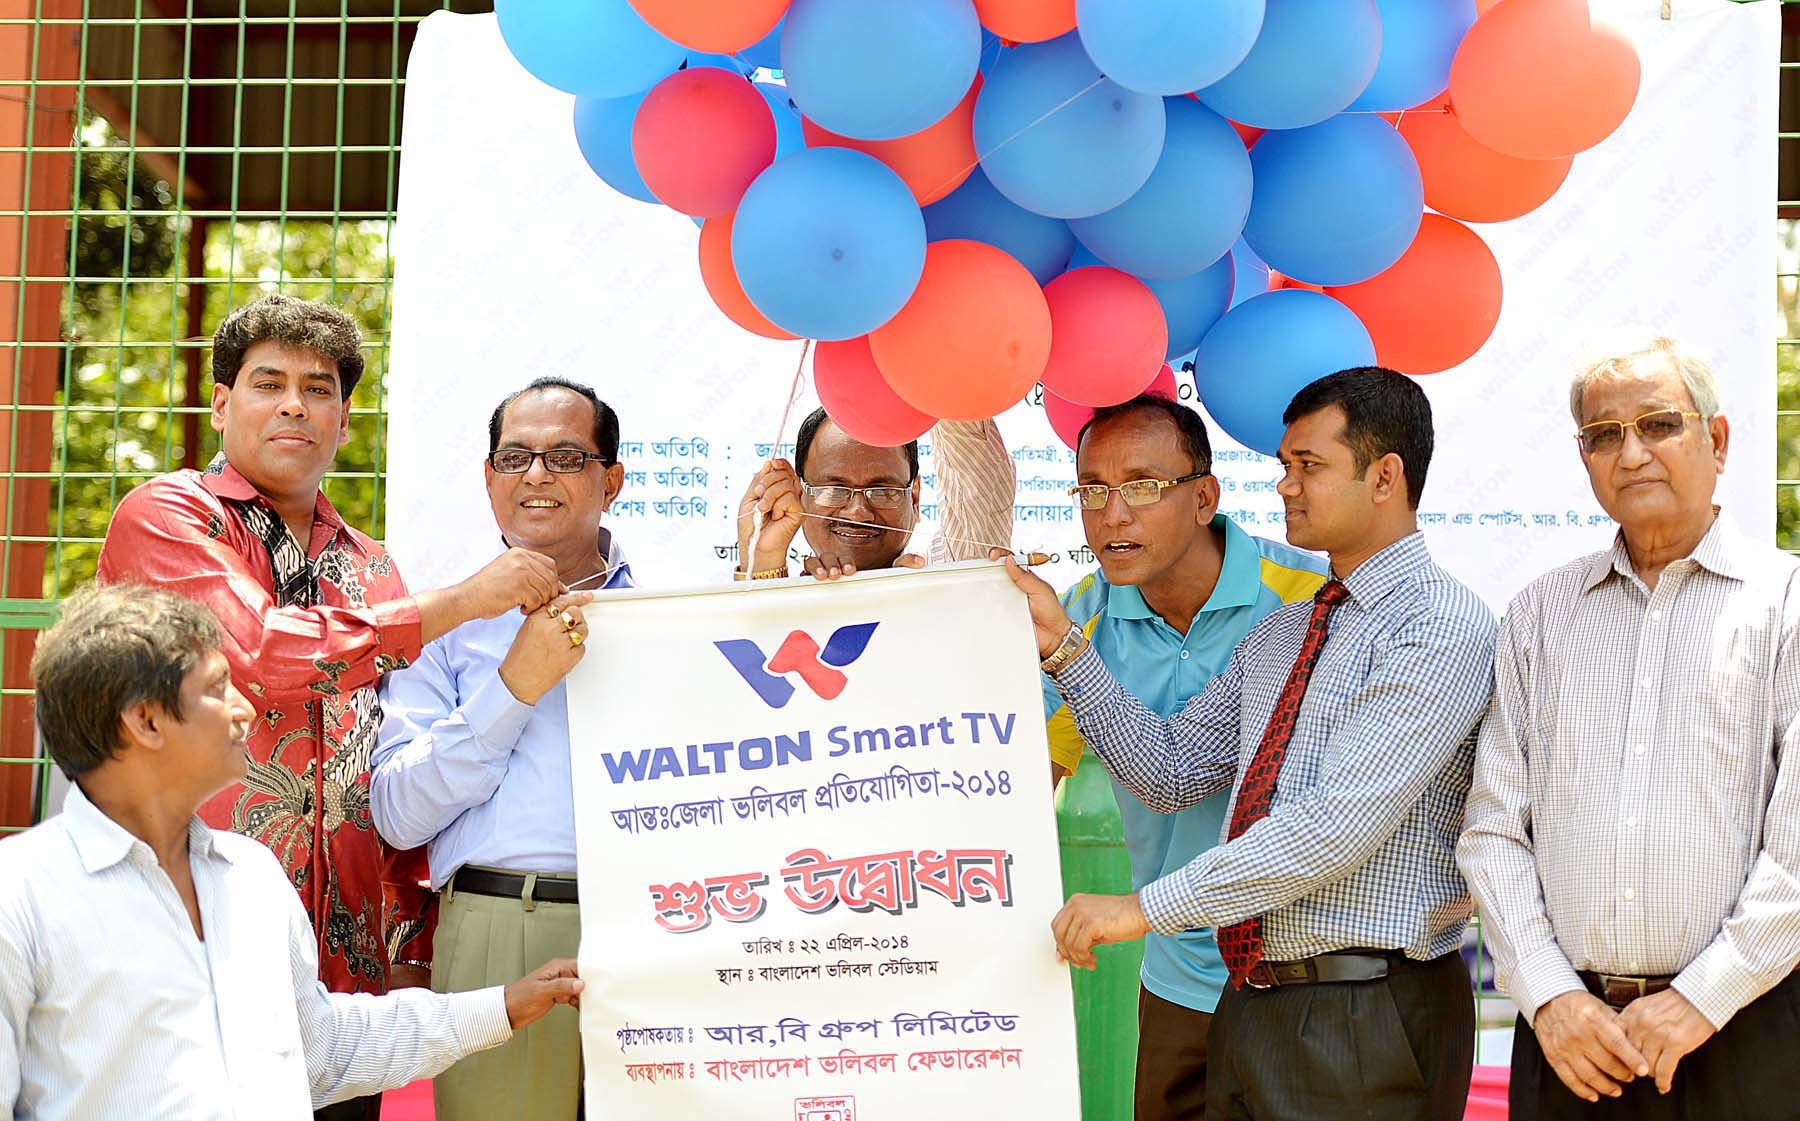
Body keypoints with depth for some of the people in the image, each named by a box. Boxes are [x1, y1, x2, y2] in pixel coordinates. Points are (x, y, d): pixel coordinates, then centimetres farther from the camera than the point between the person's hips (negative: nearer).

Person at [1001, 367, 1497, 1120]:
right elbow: (1170, 773, 14)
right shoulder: (1275, 637, 16)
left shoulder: (1442, 627, -13)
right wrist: (1061, 646, 5)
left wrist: (1149, 907, -21)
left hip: (1366, 1027, -8)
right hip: (1251, 1001, 8)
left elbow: (1342, 819, -22)